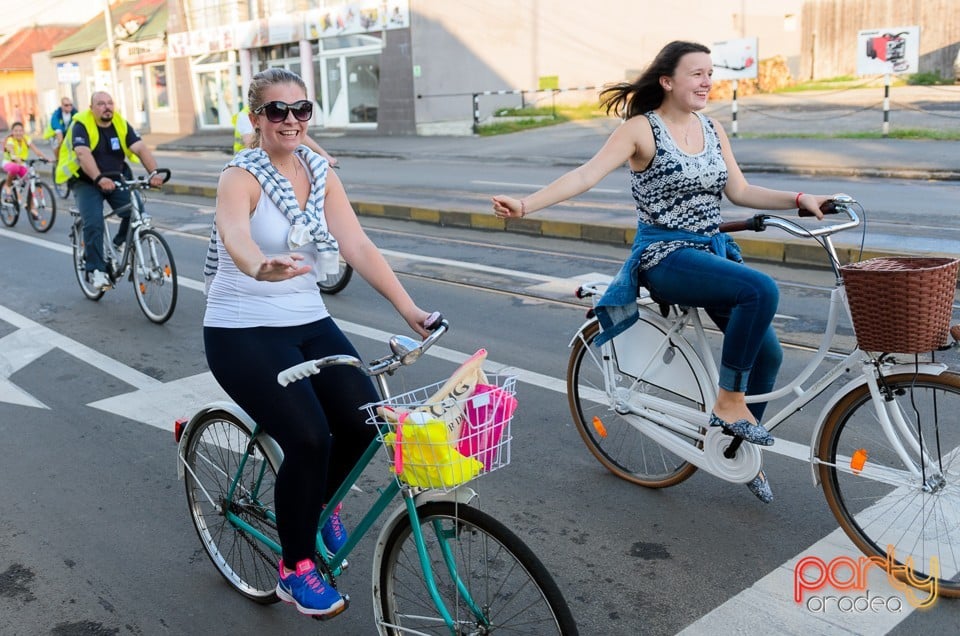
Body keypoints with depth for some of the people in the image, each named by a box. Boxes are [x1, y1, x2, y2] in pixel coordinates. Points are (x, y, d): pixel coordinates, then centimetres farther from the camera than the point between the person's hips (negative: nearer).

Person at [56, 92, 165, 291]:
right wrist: (99, 178, -48)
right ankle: (96, 270, -9)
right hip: (87, 182, -3)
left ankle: (118, 247, 8)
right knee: (94, 223, -21)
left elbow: (141, 148, -15)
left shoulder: (121, 124, -4)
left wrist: (154, 173, -33)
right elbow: (83, 154, -31)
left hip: (116, 180, 4)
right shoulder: (81, 125, -15)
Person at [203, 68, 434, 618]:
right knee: (309, 438, -21)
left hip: (309, 322, 5)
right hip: (243, 331, -5)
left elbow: (359, 247, -7)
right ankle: (296, 569, 3)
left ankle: (320, 501, 22)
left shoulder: (320, 173, 3)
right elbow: (234, 234, -35)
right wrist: (261, 267, -58)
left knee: (364, 418, -13)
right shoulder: (242, 176, -12)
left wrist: (409, 309, -18)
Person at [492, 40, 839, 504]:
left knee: (766, 352, 3)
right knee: (762, 290, -30)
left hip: (713, 251, 7)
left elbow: (739, 192, 12)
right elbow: (587, 174, -19)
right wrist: (526, 205, -32)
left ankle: (739, 448, 25)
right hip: (664, 255, -7)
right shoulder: (642, 128, -8)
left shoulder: (712, 129, 11)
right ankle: (729, 402, -13)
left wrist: (800, 200, 2)